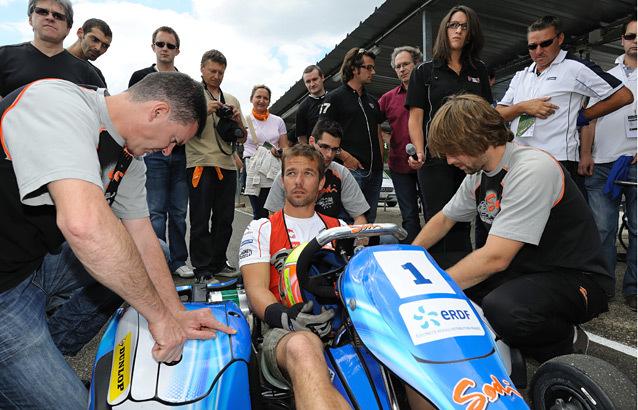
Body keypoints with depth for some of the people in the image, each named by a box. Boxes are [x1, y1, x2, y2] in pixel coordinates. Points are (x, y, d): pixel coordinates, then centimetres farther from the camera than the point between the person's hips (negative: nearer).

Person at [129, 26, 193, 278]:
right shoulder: (141, 77, 11)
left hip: (181, 154, 3)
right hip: (153, 154, -2)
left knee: (179, 212, 5)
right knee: (156, 212, -3)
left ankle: (178, 261, 14)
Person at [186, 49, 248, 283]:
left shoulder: (232, 100, 21)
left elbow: (242, 139, 20)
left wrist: (239, 122, -1)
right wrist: (205, 111, -14)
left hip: (227, 165, 5)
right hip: (200, 163, -4)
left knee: (224, 219, 7)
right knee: (201, 219, -3)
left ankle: (218, 263, 19)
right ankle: (202, 268, 4)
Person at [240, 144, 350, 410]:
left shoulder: (340, 228, 25)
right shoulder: (261, 229, 16)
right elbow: (256, 288, 2)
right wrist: (283, 316, -21)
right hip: (285, 331, -2)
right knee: (302, 345, -40)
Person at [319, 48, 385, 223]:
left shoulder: (372, 101, 23)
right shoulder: (335, 97, 2)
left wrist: (380, 162, 11)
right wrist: (345, 157, -17)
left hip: (374, 171, 7)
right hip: (351, 169, -6)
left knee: (369, 221, 10)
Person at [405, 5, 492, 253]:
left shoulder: (478, 71, 18)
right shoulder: (424, 71, 8)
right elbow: (416, 117, 1)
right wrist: (419, 153, -14)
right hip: (436, 157, -3)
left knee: (462, 223, 6)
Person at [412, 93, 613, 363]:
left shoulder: (532, 169, -25)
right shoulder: (478, 172, 2)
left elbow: (495, 258, -30)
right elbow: (444, 219, 16)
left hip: (574, 278, -8)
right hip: (519, 270, 8)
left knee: (503, 308, -39)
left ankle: (567, 343, -4)